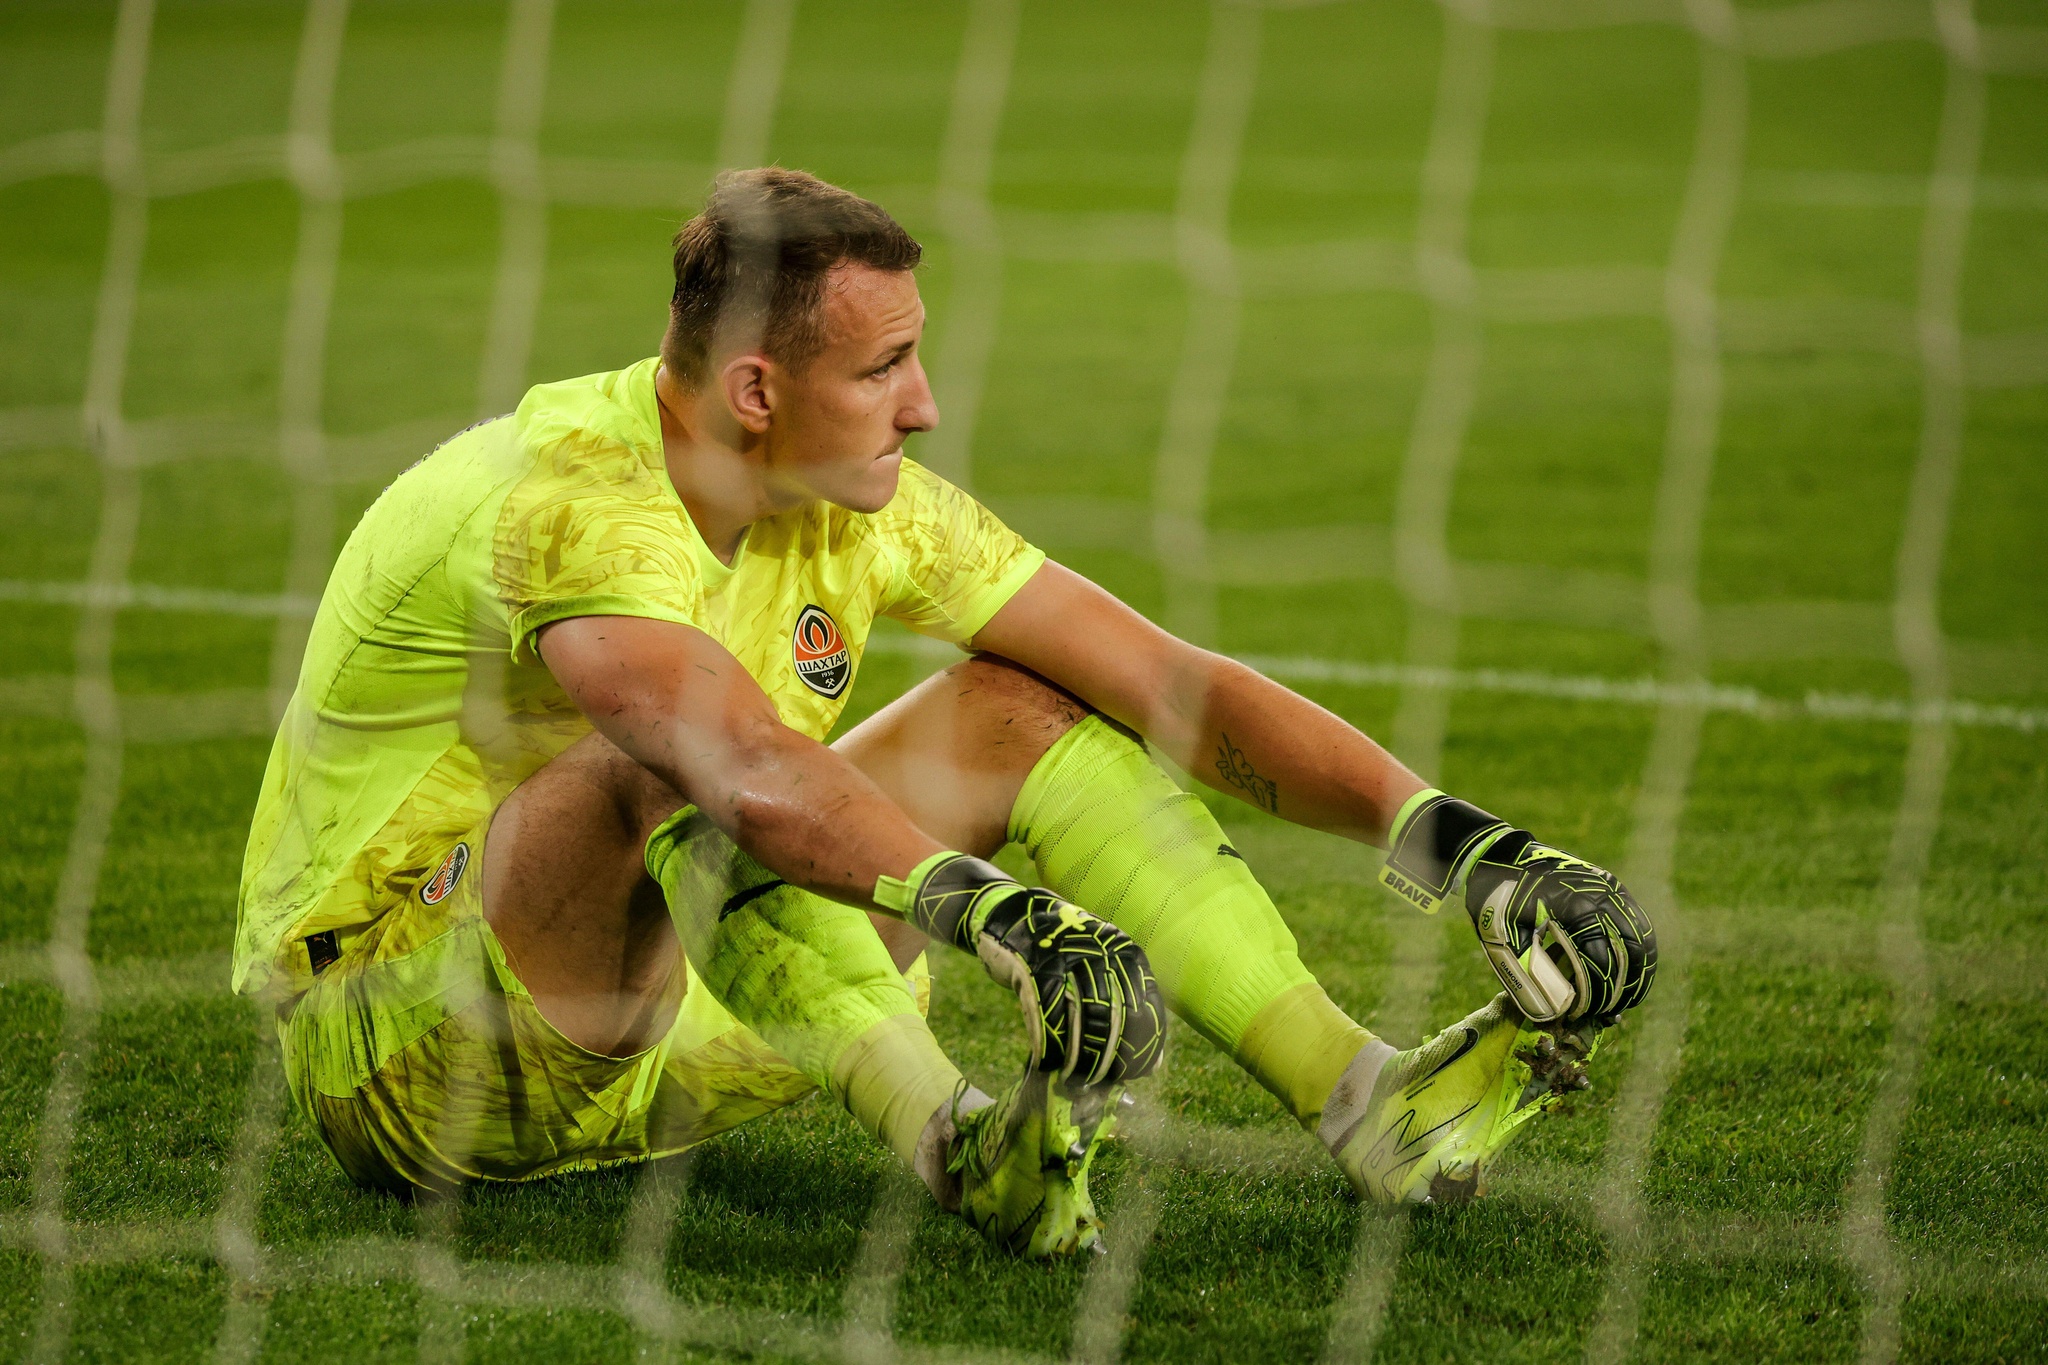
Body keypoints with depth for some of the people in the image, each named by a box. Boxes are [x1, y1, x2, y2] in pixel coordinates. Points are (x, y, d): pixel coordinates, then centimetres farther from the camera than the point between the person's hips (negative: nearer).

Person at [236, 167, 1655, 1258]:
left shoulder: (860, 508, -2)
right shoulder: (571, 496, -27)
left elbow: (1173, 683, -4)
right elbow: (749, 769, -45)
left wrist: (1448, 837, -15)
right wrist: (1004, 914, -59)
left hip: (656, 1041, 7)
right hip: (391, 1048, -7)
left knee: (1015, 709, -5)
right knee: (663, 767, -37)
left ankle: (1363, 1099, -15)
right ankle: (958, 1143, -45)